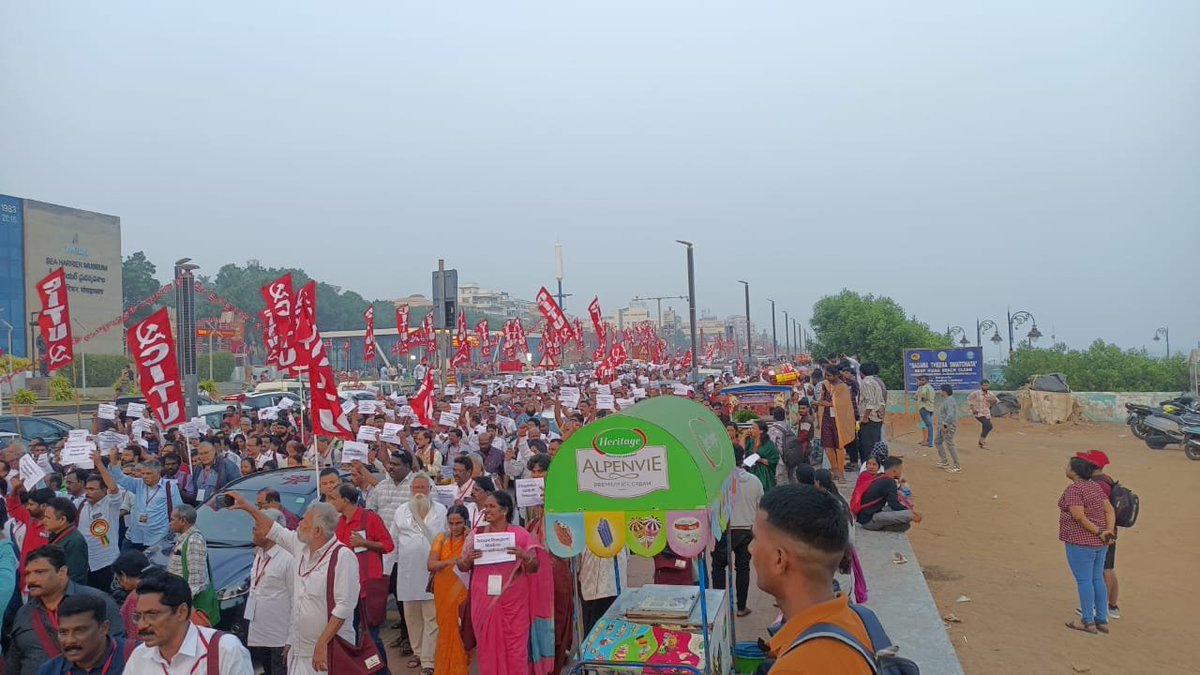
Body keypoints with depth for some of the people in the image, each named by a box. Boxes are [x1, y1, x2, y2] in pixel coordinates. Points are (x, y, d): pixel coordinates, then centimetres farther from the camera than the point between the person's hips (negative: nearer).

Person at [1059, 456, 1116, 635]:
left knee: (1083, 580, 0)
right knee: (1097, 579, 14)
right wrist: (1109, 531, -3)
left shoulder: (1073, 489, -16)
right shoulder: (1095, 486, 9)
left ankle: (1087, 622, 5)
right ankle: (1102, 620, 20)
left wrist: (1098, 532, -13)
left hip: (1081, 541, -8)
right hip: (1099, 542, 8)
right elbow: (1109, 510, 5)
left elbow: (1078, 516, -23)